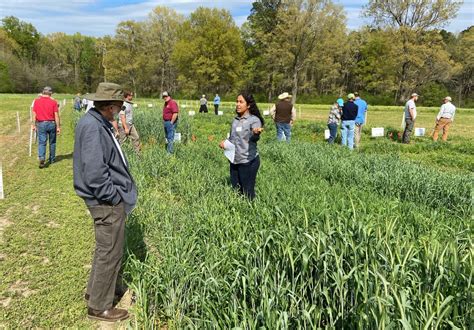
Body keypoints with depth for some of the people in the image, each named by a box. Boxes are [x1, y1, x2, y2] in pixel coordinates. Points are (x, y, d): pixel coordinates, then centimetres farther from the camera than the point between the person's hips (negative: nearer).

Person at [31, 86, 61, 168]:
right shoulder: (53, 102, -5)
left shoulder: (36, 101, 0)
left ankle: (41, 158, -19)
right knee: (52, 142, 14)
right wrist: (58, 127, -2)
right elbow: (56, 115, -7)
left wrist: (33, 125, 11)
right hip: (51, 124, 0)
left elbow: (34, 114, 3)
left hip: (41, 124, 1)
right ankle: (52, 159, 25)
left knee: (42, 142, 1)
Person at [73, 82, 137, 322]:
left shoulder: (96, 123, 8)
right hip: (107, 202, -10)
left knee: (106, 248, 25)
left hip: (107, 198, 10)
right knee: (110, 253, 5)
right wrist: (114, 197, -17)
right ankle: (99, 306, 22)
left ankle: (96, 289, 43)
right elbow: (94, 172, -28)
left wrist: (117, 192, 13)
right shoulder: (92, 127, -23)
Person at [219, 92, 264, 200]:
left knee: (247, 193, 3)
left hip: (248, 161, -7)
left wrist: (256, 133, -52)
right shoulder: (236, 120, 8)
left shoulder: (254, 120, -12)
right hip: (234, 161, 7)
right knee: (235, 191, 17)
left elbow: (253, 139, -30)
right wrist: (225, 142, 1)